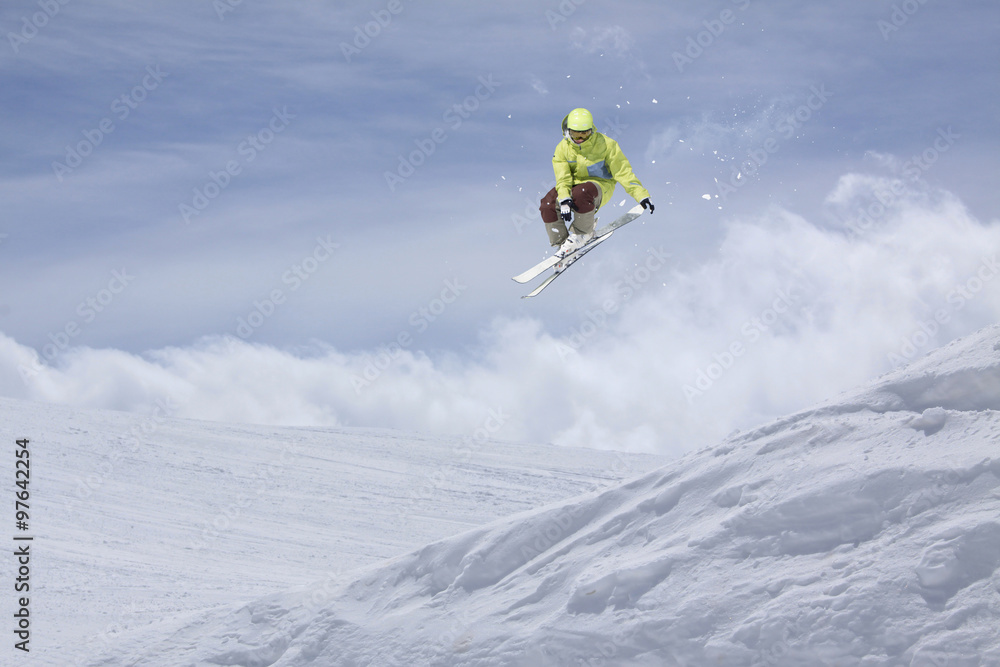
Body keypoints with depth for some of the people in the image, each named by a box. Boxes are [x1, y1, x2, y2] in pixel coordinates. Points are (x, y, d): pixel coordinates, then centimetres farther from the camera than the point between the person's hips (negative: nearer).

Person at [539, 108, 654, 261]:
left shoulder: (605, 144, -12)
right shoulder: (563, 149, -5)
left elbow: (623, 172, -11)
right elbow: (563, 178, -12)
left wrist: (641, 196, -18)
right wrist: (564, 200, -33)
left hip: (600, 186, -4)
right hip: (574, 185, 4)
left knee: (581, 193, -39)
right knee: (548, 205, -24)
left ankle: (584, 233, -16)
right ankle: (561, 245, -9)